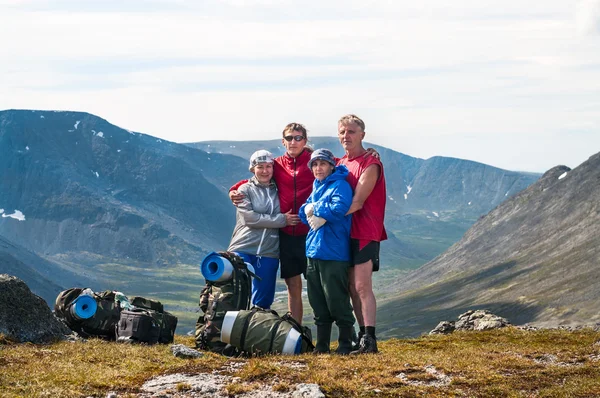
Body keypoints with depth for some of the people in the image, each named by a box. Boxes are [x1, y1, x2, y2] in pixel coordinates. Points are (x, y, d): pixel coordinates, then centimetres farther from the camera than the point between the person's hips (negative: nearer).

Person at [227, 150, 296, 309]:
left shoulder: (278, 191, 15)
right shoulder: (245, 190, 4)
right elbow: (250, 218, -10)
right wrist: (282, 219, -10)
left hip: (269, 252, 3)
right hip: (243, 249, -3)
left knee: (263, 301, 5)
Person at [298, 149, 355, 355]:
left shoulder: (340, 185, -7)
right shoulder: (316, 187, 18)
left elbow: (339, 208, -23)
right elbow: (304, 212, 15)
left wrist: (315, 209, -8)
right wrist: (308, 209, -9)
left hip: (334, 254, -8)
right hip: (314, 252, 8)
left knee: (337, 302, -5)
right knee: (318, 302, 12)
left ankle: (345, 343, 5)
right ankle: (321, 345, 19)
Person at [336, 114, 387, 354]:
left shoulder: (370, 165, -10)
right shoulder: (340, 165, 15)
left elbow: (357, 202, -18)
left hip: (365, 233, -8)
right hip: (344, 232, 8)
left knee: (362, 286, -13)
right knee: (352, 287, 6)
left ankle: (369, 340, -14)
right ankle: (363, 335, 10)